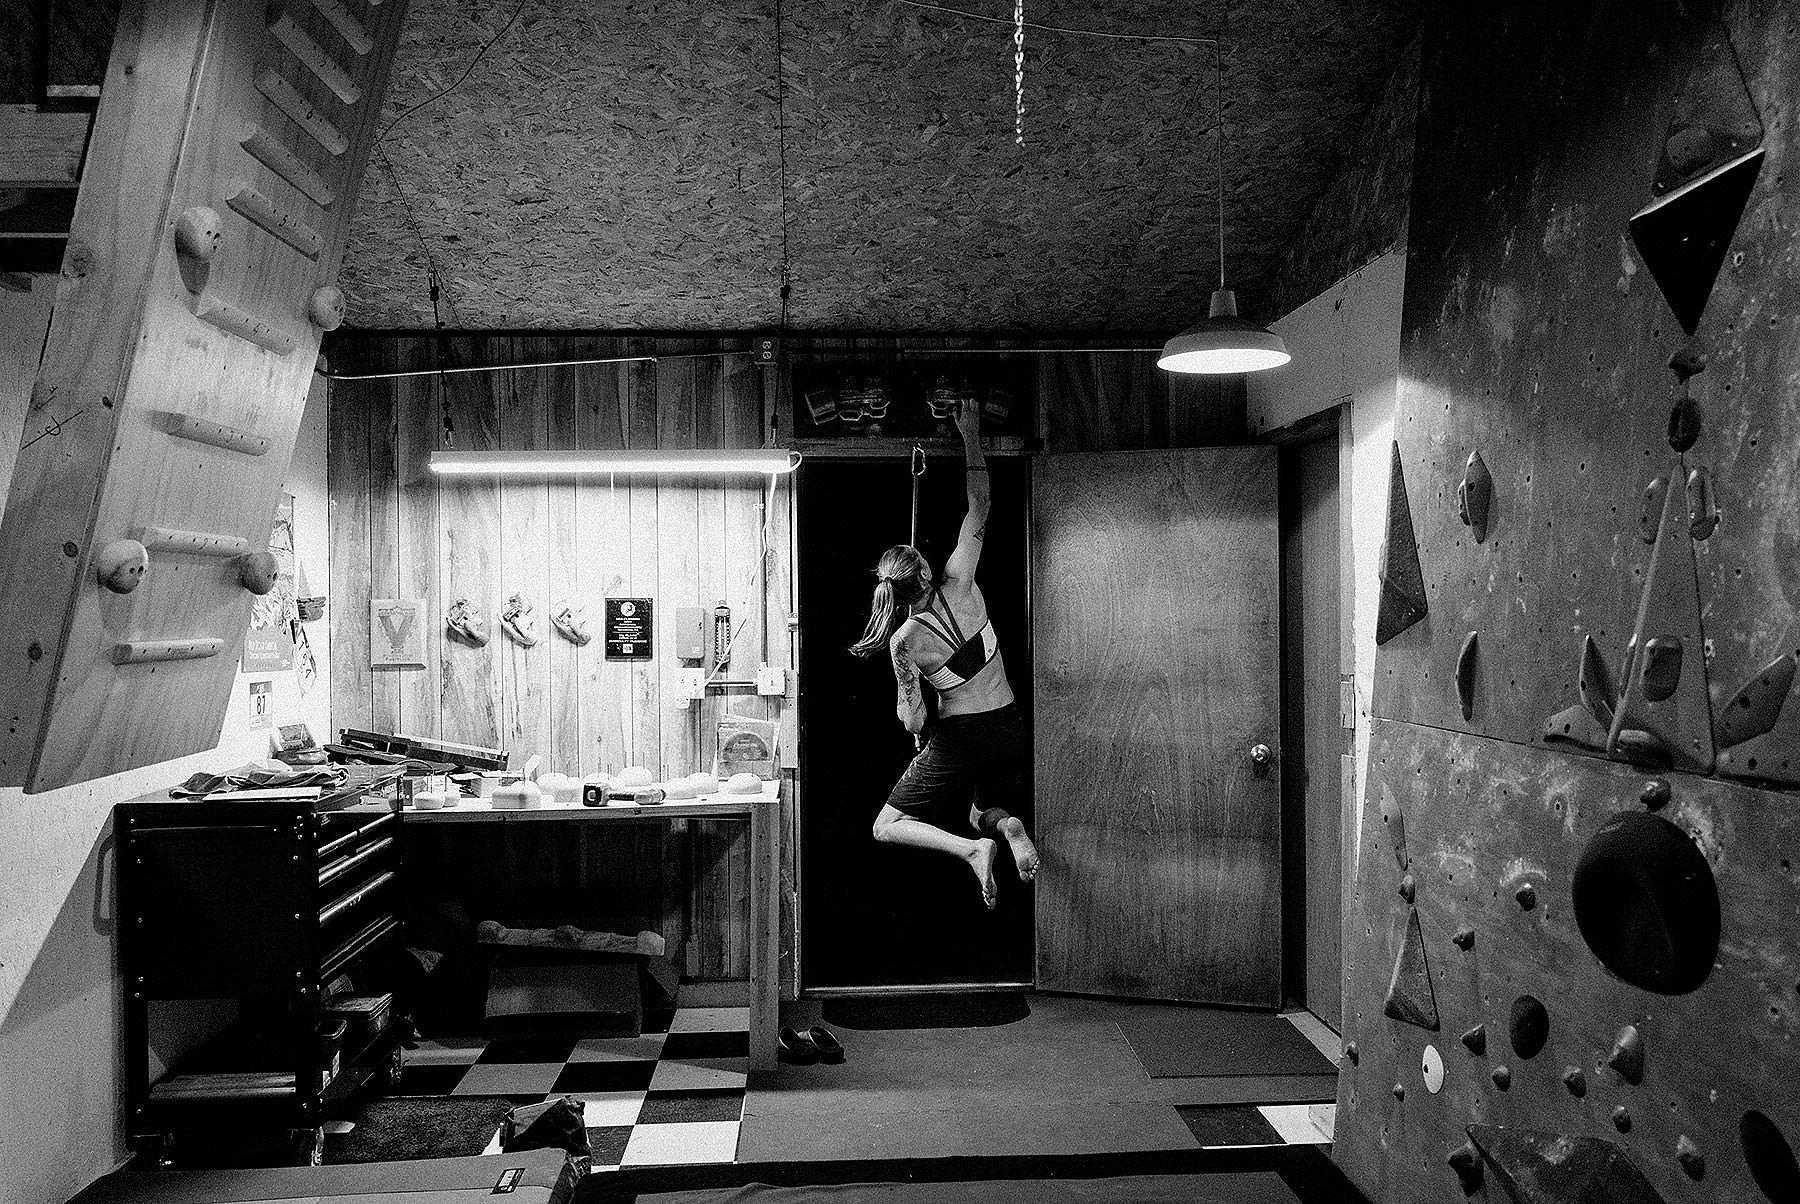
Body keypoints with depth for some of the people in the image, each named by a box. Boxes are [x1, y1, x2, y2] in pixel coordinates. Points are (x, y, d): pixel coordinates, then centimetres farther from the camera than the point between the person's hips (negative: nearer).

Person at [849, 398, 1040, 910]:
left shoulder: (903, 641, -15)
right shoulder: (960, 585, -12)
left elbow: (912, 714, -7)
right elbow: (979, 509, -4)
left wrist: (922, 744, 15)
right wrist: (971, 437, -2)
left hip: (959, 737, -4)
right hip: (1010, 729, 4)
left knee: (887, 825, 9)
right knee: (984, 811, 31)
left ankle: (973, 848, -16)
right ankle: (1007, 827, -8)